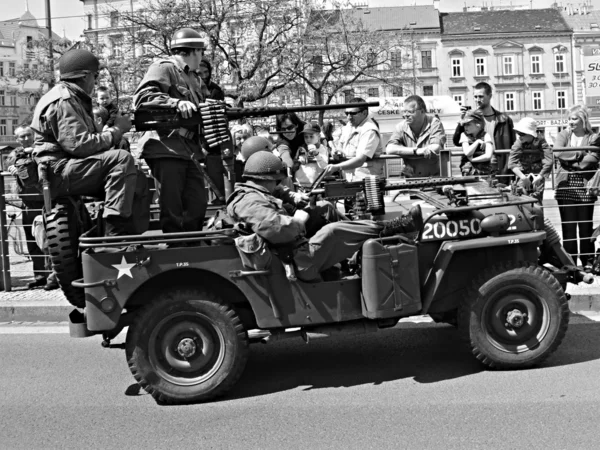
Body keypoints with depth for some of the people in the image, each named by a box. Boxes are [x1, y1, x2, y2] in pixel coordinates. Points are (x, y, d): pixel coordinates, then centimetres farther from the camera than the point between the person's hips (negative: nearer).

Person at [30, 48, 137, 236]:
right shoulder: (63, 101, -14)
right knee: (122, 159, -27)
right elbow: (79, 145, -24)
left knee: (138, 182, 7)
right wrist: (116, 130, -15)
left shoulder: (72, 98, 21)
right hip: (58, 173, -11)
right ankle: (115, 233, -31)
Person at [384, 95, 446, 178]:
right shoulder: (401, 127, -1)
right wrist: (416, 151, -23)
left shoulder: (434, 123, -7)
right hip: (411, 178, 3)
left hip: (434, 177, -2)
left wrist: (403, 151, -17)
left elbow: (436, 148, -20)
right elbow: (389, 149, -14)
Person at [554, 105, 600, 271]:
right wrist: (580, 154, -10)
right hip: (565, 186, 1)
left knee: (586, 226, 4)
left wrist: (569, 160, -9)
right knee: (568, 226, 2)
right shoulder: (563, 135, 9)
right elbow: (558, 153, -10)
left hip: (584, 187, -1)